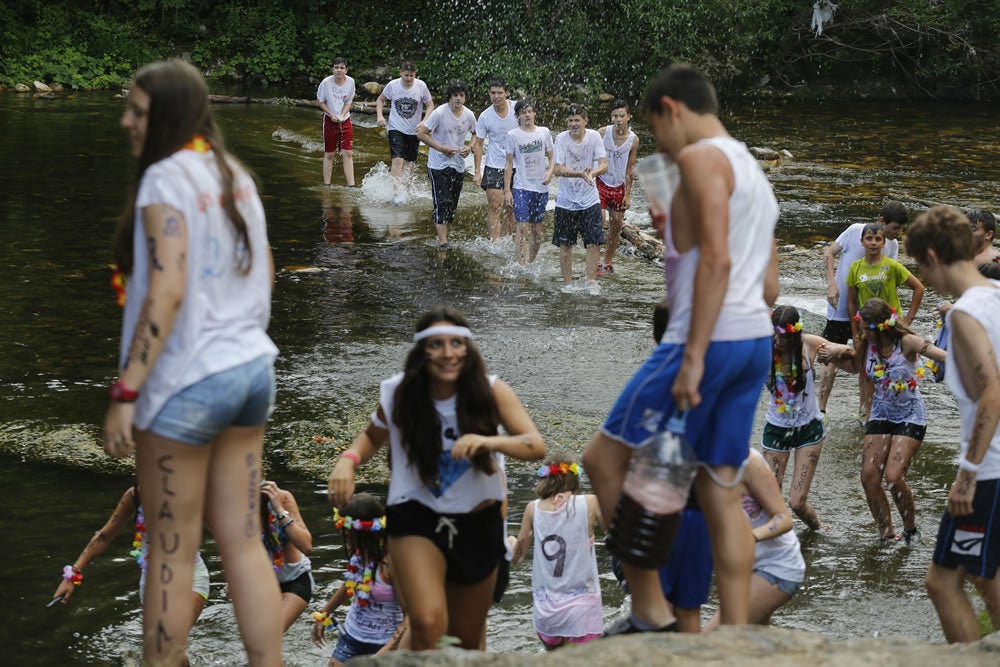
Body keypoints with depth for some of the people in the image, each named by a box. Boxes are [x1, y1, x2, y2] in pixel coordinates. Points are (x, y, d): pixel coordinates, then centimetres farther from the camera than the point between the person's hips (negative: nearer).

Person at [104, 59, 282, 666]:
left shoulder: (166, 177, -13)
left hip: (189, 379, -8)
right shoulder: (236, 174, 11)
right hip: (251, 367, 8)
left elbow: (167, 291, -20)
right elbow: (265, 273, 19)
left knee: (173, 552, 2)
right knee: (244, 542, 9)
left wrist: (126, 393, -19)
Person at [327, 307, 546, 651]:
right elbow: (373, 437, 10)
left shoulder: (491, 392, -13)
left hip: (478, 524, 2)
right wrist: (348, 459, -13)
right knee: (428, 624, -27)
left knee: (467, 642, 16)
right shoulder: (399, 395, -11)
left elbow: (536, 446, -24)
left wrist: (490, 442, -43)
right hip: (418, 520, -1)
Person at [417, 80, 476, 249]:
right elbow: (421, 134, -12)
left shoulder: (469, 115, 0)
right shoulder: (440, 113, -15)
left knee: (452, 204, 8)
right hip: (439, 164, -5)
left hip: (458, 165, 5)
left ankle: (444, 235, 22)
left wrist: (469, 147, -3)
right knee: (442, 202, -12)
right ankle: (442, 241, -11)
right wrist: (442, 148, -17)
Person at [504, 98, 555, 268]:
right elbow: (509, 164, 1)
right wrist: (507, 190, -2)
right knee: (523, 227, -12)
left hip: (541, 187, 3)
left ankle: (531, 262, 24)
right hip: (521, 187, -3)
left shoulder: (544, 132, 4)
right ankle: (521, 266, -12)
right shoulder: (513, 135, -2)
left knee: (537, 230, 8)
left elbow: (552, 158, 12)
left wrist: (550, 172, -10)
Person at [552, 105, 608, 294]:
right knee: (565, 244, 6)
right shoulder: (561, 138, -9)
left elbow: (604, 165, -14)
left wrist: (592, 173, -36)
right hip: (566, 200, 0)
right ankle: (567, 283, 18)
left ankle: (590, 281, 7)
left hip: (590, 199, 0)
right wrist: (581, 174, -33)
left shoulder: (594, 137, -7)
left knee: (594, 242, -5)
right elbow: (559, 169, -17)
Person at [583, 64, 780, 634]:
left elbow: (716, 258, -20)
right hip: (757, 340, 9)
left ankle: (651, 612, -2)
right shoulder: (755, 172, 23)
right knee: (721, 491, 10)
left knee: (606, 457, 0)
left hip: (708, 338, -9)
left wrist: (694, 355, -23)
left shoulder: (701, 158, -7)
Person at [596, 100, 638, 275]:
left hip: (619, 187, 3)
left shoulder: (633, 140, -5)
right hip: (601, 183, -3)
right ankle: (595, 263, -8)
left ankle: (607, 262, 21)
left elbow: (629, 169, 1)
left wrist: (627, 194, 0)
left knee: (617, 225, 8)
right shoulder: (602, 133, -10)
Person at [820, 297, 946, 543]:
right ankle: (886, 535, 13)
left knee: (893, 477, -16)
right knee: (869, 476, -3)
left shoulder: (906, 342, -20)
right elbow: (854, 366, 16)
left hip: (910, 417, -6)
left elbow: (938, 354, -31)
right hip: (881, 415, 6)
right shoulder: (865, 345, -4)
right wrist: (835, 355, -2)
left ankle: (911, 530, 8)